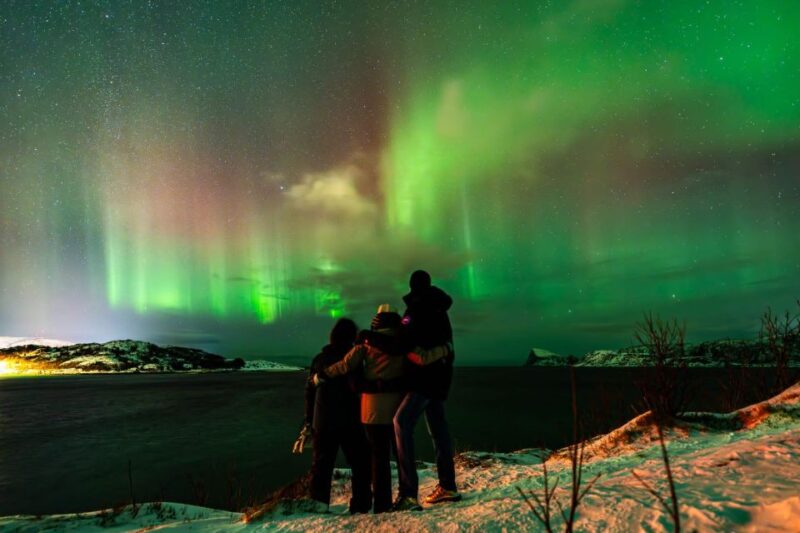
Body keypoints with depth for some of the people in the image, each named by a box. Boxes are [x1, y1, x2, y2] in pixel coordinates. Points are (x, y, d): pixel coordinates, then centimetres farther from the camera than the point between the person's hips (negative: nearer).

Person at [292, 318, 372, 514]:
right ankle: (361, 504, 8)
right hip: (349, 421, -4)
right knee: (360, 462, 8)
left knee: (321, 463, 12)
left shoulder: (319, 359, 6)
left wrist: (308, 422, 17)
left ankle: (318, 503, 8)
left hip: (322, 422, 4)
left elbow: (310, 392, 10)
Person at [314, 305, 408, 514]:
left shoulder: (367, 342, 0)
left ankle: (382, 502, 7)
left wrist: (322, 375, 8)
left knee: (379, 454, 6)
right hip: (398, 400, 1)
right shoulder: (402, 341, 4)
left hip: (374, 402, -1)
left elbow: (346, 365, -2)